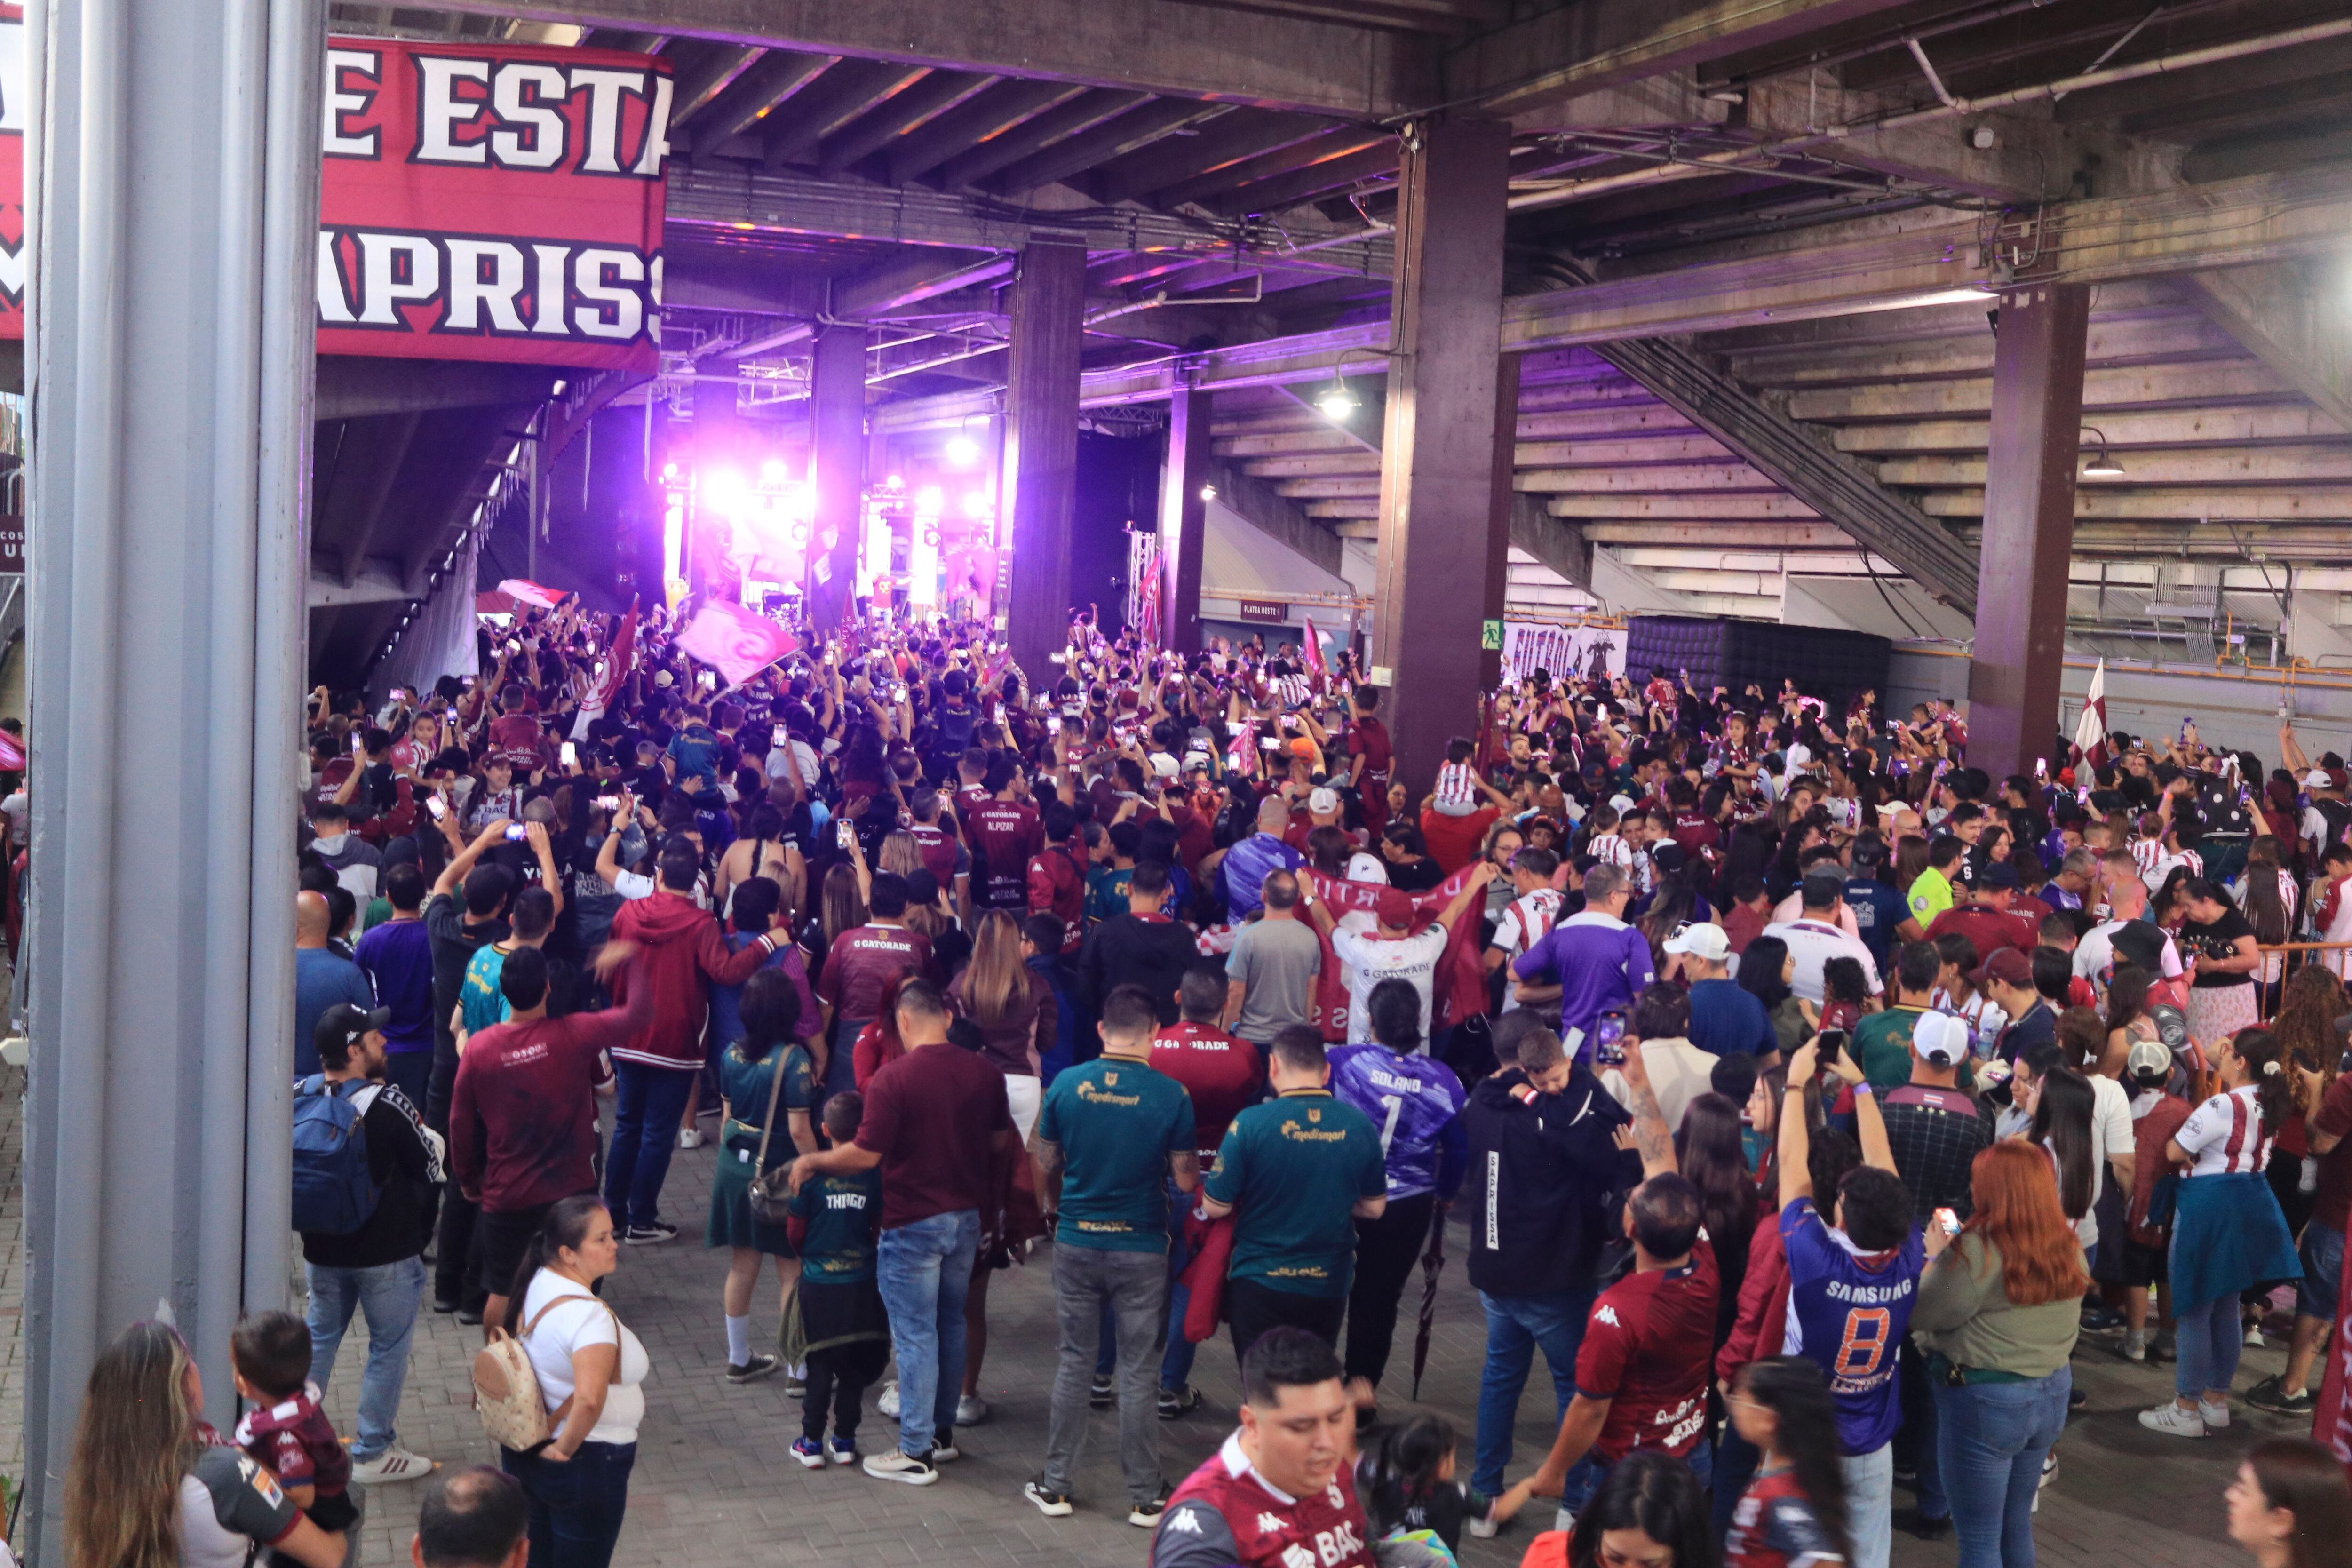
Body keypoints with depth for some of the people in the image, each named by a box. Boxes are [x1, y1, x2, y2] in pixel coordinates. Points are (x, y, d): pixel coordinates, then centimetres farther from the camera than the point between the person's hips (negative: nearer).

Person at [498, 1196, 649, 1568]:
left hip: (525, 1452, 8)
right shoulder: (589, 1315, -30)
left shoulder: (535, 1285, -4)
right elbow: (590, 1398, -42)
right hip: (586, 1463, -8)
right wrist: (565, 1448, -24)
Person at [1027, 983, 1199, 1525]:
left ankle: (1056, 1485, 20)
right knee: (1138, 1371, 7)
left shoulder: (1067, 1085, -5)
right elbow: (1185, 1180, -7)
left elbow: (1046, 1166, 5)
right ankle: (1144, 1496, 15)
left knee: (1075, 1362, 14)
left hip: (1076, 1242, 2)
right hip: (1140, 1250, -2)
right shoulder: (1171, 1095, -12)